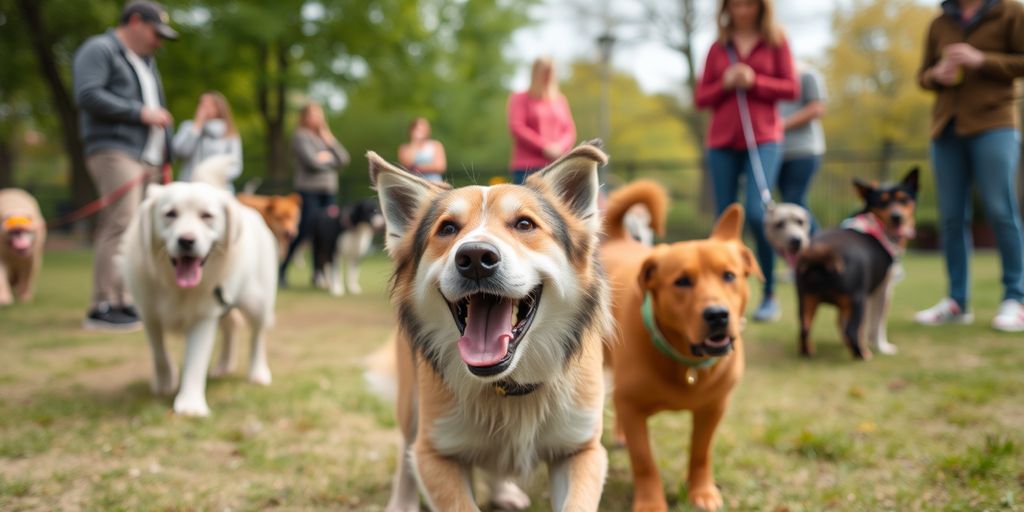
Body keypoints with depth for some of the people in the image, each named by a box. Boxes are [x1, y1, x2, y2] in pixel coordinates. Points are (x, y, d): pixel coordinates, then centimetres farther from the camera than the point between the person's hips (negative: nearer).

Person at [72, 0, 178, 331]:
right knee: (121, 225, -18)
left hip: (145, 157, 9)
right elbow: (88, 95, -14)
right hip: (114, 151, -9)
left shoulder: (145, 61, 28)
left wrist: (166, 154, 21)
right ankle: (102, 306, -17)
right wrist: (140, 112, -13)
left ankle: (123, 301, 5)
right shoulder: (99, 50, 0)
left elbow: (158, 109, 31)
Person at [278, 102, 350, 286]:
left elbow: (344, 159, 10)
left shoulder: (325, 136, 19)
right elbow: (312, 162, -14)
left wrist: (330, 141, 2)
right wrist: (331, 158, 3)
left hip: (329, 192, 6)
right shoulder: (301, 136, -2)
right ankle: (282, 270, 5)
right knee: (303, 232, -8)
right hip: (309, 191, -6)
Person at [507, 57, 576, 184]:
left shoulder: (560, 100, 19)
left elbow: (570, 130, 15)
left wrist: (559, 146, -8)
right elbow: (516, 127, -4)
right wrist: (543, 146, -12)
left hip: (557, 167, 4)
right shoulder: (519, 98, 8)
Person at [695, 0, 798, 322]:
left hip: (763, 139, -3)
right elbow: (701, 98, 10)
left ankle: (770, 293, -3)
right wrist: (725, 84, -8)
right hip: (722, 142, 3)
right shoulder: (718, 48, 12)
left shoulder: (775, 42, 7)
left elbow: (792, 89, 2)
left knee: (755, 212, -17)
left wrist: (754, 81, -12)